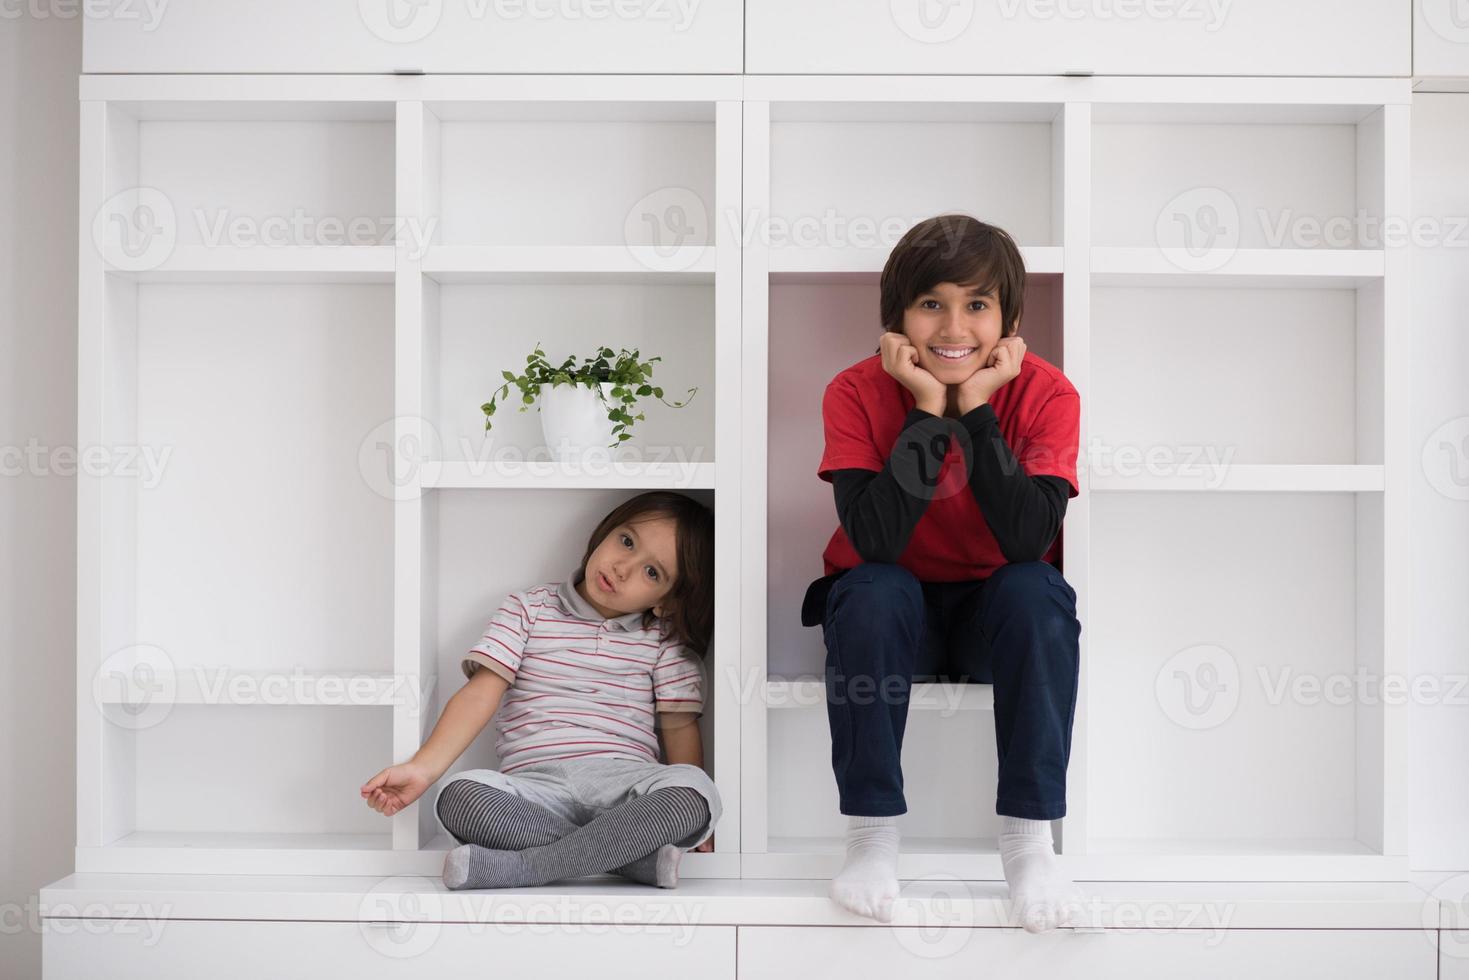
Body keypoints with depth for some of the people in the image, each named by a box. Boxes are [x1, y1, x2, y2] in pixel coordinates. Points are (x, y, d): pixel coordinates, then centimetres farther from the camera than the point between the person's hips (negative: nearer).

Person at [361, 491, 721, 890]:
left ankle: (517, 867, -29)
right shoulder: (530, 608, 11)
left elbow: (679, 726, 9)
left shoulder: (663, 639, 13)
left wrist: (694, 819, -4)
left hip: (625, 780, 1)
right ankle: (634, 853, -27)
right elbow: (482, 691, 1)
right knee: (459, 796, -31)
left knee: (696, 789, -33)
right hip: (537, 785, 0)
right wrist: (423, 767, -12)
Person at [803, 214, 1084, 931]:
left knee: (1038, 592, -31)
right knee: (873, 593, -32)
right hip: (894, 614, 0)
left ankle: (1028, 836, -20)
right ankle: (872, 834, -19)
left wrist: (975, 409, -31)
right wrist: (928, 410, -31)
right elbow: (874, 539, -29)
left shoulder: (1045, 394, -15)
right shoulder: (857, 393, -16)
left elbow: (1029, 539, -29)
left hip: (997, 615, 1)